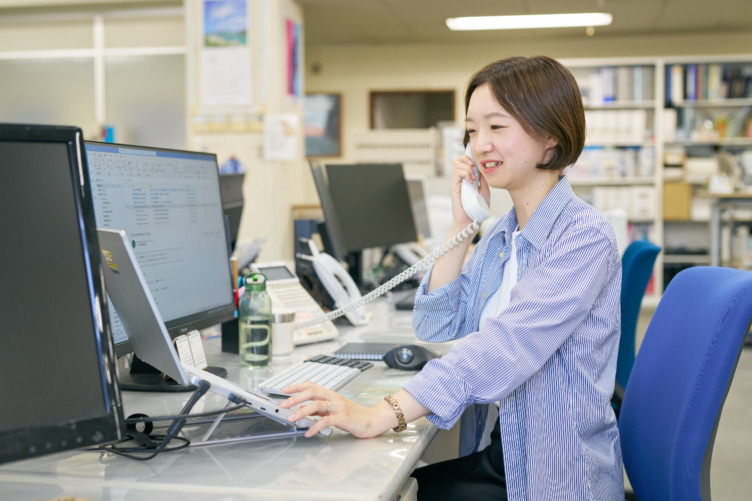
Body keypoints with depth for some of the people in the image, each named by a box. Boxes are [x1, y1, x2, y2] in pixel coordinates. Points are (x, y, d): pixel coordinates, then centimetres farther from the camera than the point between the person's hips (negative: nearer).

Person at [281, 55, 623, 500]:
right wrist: (462, 225, -2)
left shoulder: (585, 236, -18)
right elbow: (436, 325, 7)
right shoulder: (501, 234, 10)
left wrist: (379, 416, -36)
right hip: (495, 454, 7)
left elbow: (504, 347, -29)